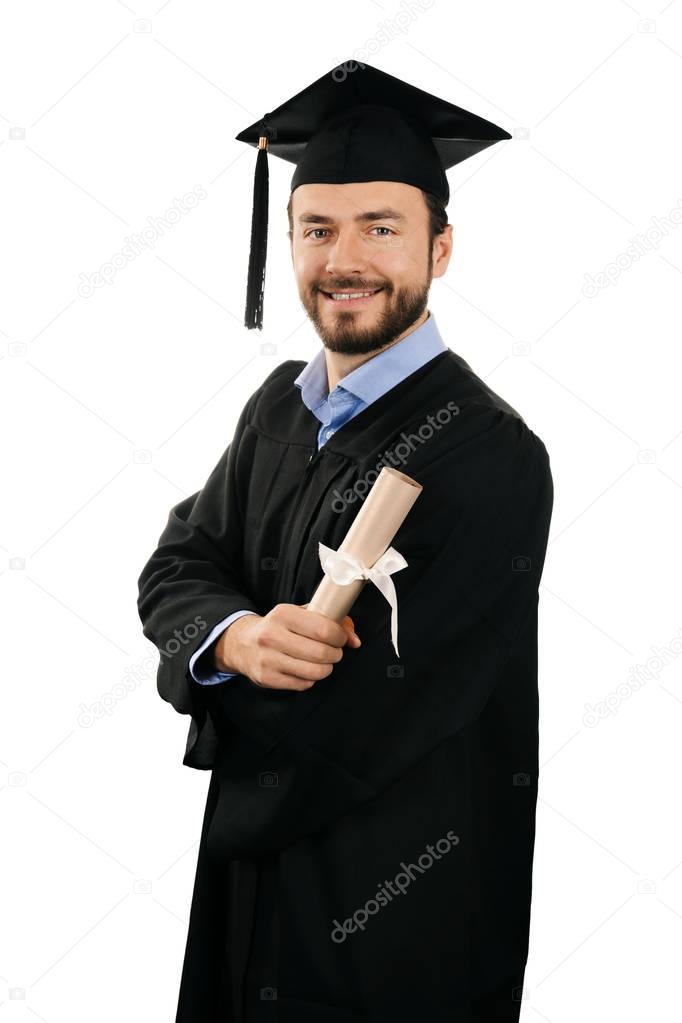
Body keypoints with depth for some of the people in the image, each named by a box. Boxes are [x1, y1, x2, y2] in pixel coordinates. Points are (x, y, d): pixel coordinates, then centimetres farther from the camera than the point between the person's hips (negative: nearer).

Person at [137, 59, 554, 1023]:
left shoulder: (490, 458, -24)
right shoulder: (281, 404, 1)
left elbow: (361, 725, -25)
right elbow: (177, 565, -2)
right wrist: (234, 637, -24)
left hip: (393, 917, -6)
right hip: (256, 865, 7)